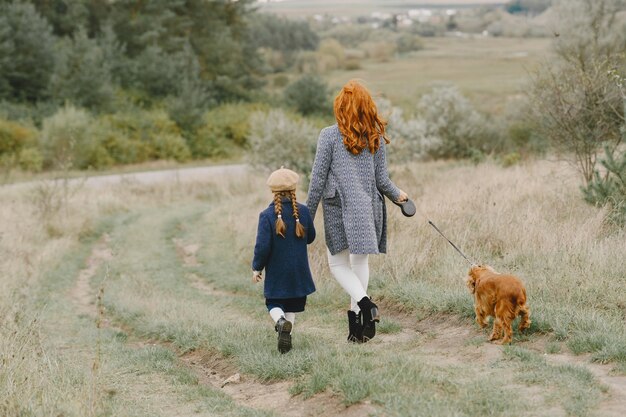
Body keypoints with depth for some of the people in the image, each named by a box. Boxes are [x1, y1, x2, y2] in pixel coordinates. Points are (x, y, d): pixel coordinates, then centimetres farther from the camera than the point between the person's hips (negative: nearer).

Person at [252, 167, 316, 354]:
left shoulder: (267, 215, -15)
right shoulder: (303, 212, -7)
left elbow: (262, 246, -17)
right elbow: (310, 238, 8)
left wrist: (257, 268, -3)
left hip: (276, 273, -2)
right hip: (299, 273, 2)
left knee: (274, 303, 13)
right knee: (292, 305, 17)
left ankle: (281, 321, -16)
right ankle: (287, 330, 6)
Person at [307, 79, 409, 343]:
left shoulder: (329, 135, -6)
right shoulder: (376, 137, 3)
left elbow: (318, 180, -6)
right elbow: (381, 180, 4)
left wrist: (308, 216, 2)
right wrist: (398, 195, 24)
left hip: (338, 208, -3)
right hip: (368, 207, 3)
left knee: (338, 263, 9)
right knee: (360, 261, 15)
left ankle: (364, 303, -15)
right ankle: (356, 317, 10)